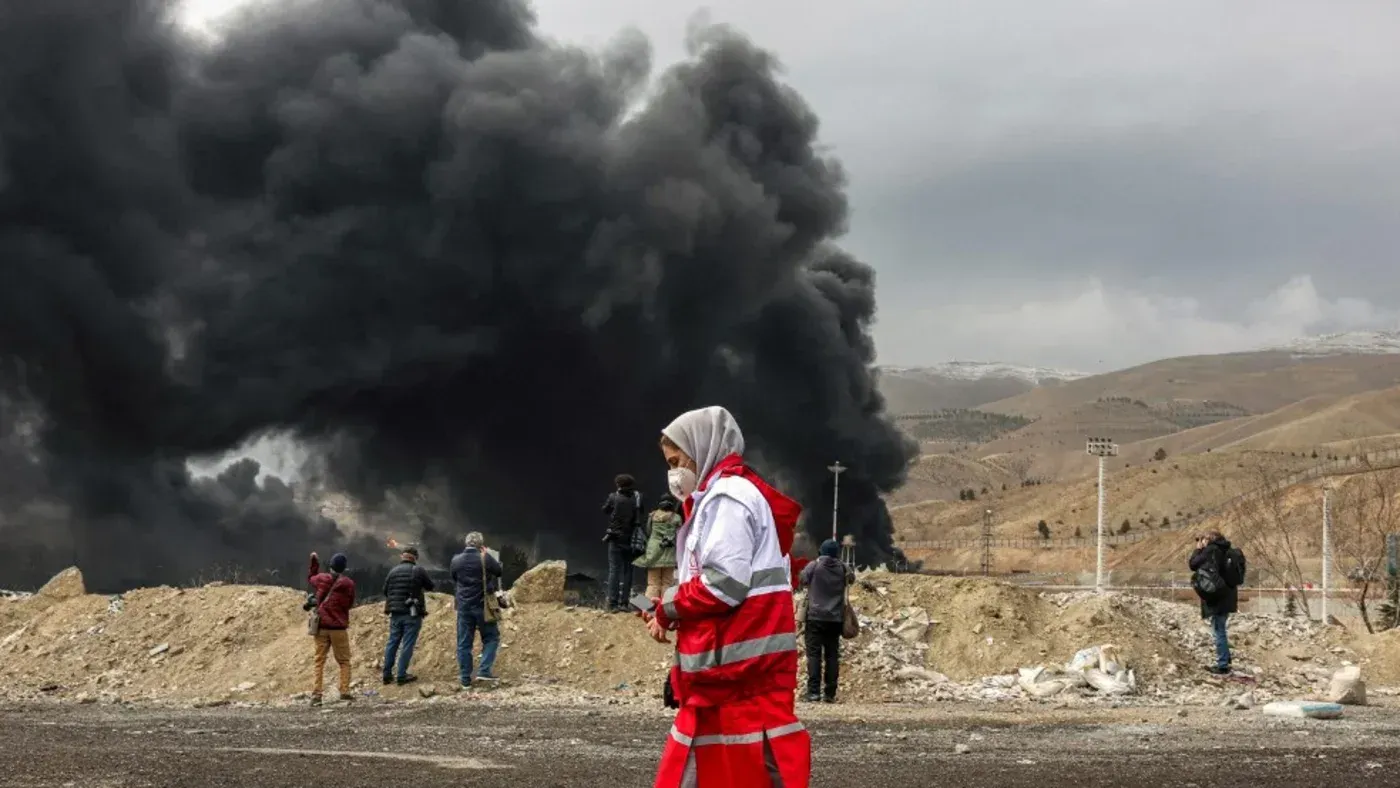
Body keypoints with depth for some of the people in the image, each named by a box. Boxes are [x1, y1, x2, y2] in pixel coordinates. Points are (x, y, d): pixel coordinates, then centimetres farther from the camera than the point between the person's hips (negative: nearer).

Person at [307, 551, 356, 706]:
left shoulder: (321, 579, 0)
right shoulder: (348, 584, -8)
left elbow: (310, 578, 23)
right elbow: (349, 604, 1)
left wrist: (314, 563, 35)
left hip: (321, 626, 2)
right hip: (338, 627, -2)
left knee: (319, 661, 5)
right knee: (344, 661, 9)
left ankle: (316, 694, -4)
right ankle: (344, 691, -3)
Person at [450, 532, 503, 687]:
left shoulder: (456, 560, 0)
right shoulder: (485, 558, -12)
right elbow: (499, 571, 3)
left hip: (464, 606, 3)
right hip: (483, 605, -3)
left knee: (464, 643, 8)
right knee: (491, 638, 11)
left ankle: (465, 678, 8)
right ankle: (484, 670, -3)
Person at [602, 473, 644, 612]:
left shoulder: (614, 497, -7)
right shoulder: (636, 499, -1)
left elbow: (605, 510, 8)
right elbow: (641, 514, 8)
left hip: (616, 539, -2)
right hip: (631, 540, 2)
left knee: (614, 571, 0)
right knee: (627, 571, 8)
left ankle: (612, 603, -6)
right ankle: (624, 603, 5)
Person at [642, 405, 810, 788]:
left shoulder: (729, 497, -10)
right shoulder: (718, 498, 22)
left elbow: (725, 583, -20)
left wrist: (668, 608, -5)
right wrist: (672, 613, 8)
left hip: (741, 665, -10)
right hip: (726, 665, 10)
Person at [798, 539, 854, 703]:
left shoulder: (814, 566, -5)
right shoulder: (843, 568, 3)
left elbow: (802, 580, 4)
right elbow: (852, 579, 19)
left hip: (816, 617, -3)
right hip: (836, 618, 3)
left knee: (814, 654, -3)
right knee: (832, 655, 5)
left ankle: (813, 692, -13)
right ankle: (830, 694, 3)